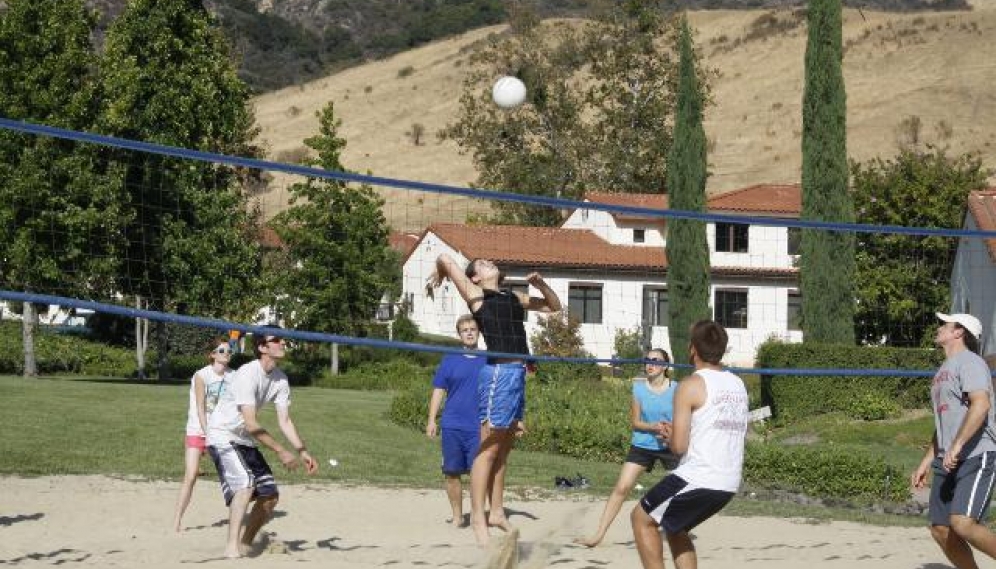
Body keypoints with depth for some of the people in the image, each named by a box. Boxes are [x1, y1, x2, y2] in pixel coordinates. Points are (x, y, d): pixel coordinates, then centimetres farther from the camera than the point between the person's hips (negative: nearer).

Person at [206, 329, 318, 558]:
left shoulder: (280, 379, -1)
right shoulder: (248, 374, -26)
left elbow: (284, 421, 1)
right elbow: (250, 424, -30)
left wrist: (303, 452, -11)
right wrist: (281, 451, -30)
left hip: (246, 442, 9)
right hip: (222, 435, -9)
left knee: (270, 494, 6)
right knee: (244, 483, -29)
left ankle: (245, 545, 22)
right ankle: (232, 546, -31)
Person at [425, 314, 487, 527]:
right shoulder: (450, 360, 8)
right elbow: (438, 390, 8)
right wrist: (431, 420, -1)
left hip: (479, 428, -1)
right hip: (452, 427, 1)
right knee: (452, 473, 3)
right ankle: (457, 516, 15)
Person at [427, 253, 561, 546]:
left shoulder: (514, 297, 21)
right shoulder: (475, 294, 2)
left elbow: (554, 306, 29)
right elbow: (446, 258, -4)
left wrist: (541, 285, 12)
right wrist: (437, 277, 15)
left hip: (518, 374, 7)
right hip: (499, 373, -7)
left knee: (504, 449, 13)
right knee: (489, 449, -7)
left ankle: (497, 511, 21)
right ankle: (478, 518, -5)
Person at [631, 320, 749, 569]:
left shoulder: (691, 385, -10)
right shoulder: (738, 384, 12)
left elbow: (679, 445, -15)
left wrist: (669, 437, 10)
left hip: (697, 479, -8)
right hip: (729, 483, 8)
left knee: (642, 519, 10)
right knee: (674, 528, 26)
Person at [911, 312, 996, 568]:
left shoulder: (969, 362, -7)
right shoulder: (943, 371, 24)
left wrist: (957, 445, -31)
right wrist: (926, 462, 27)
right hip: (947, 461, 9)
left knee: (962, 523, -25)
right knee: (941, 530, 3)